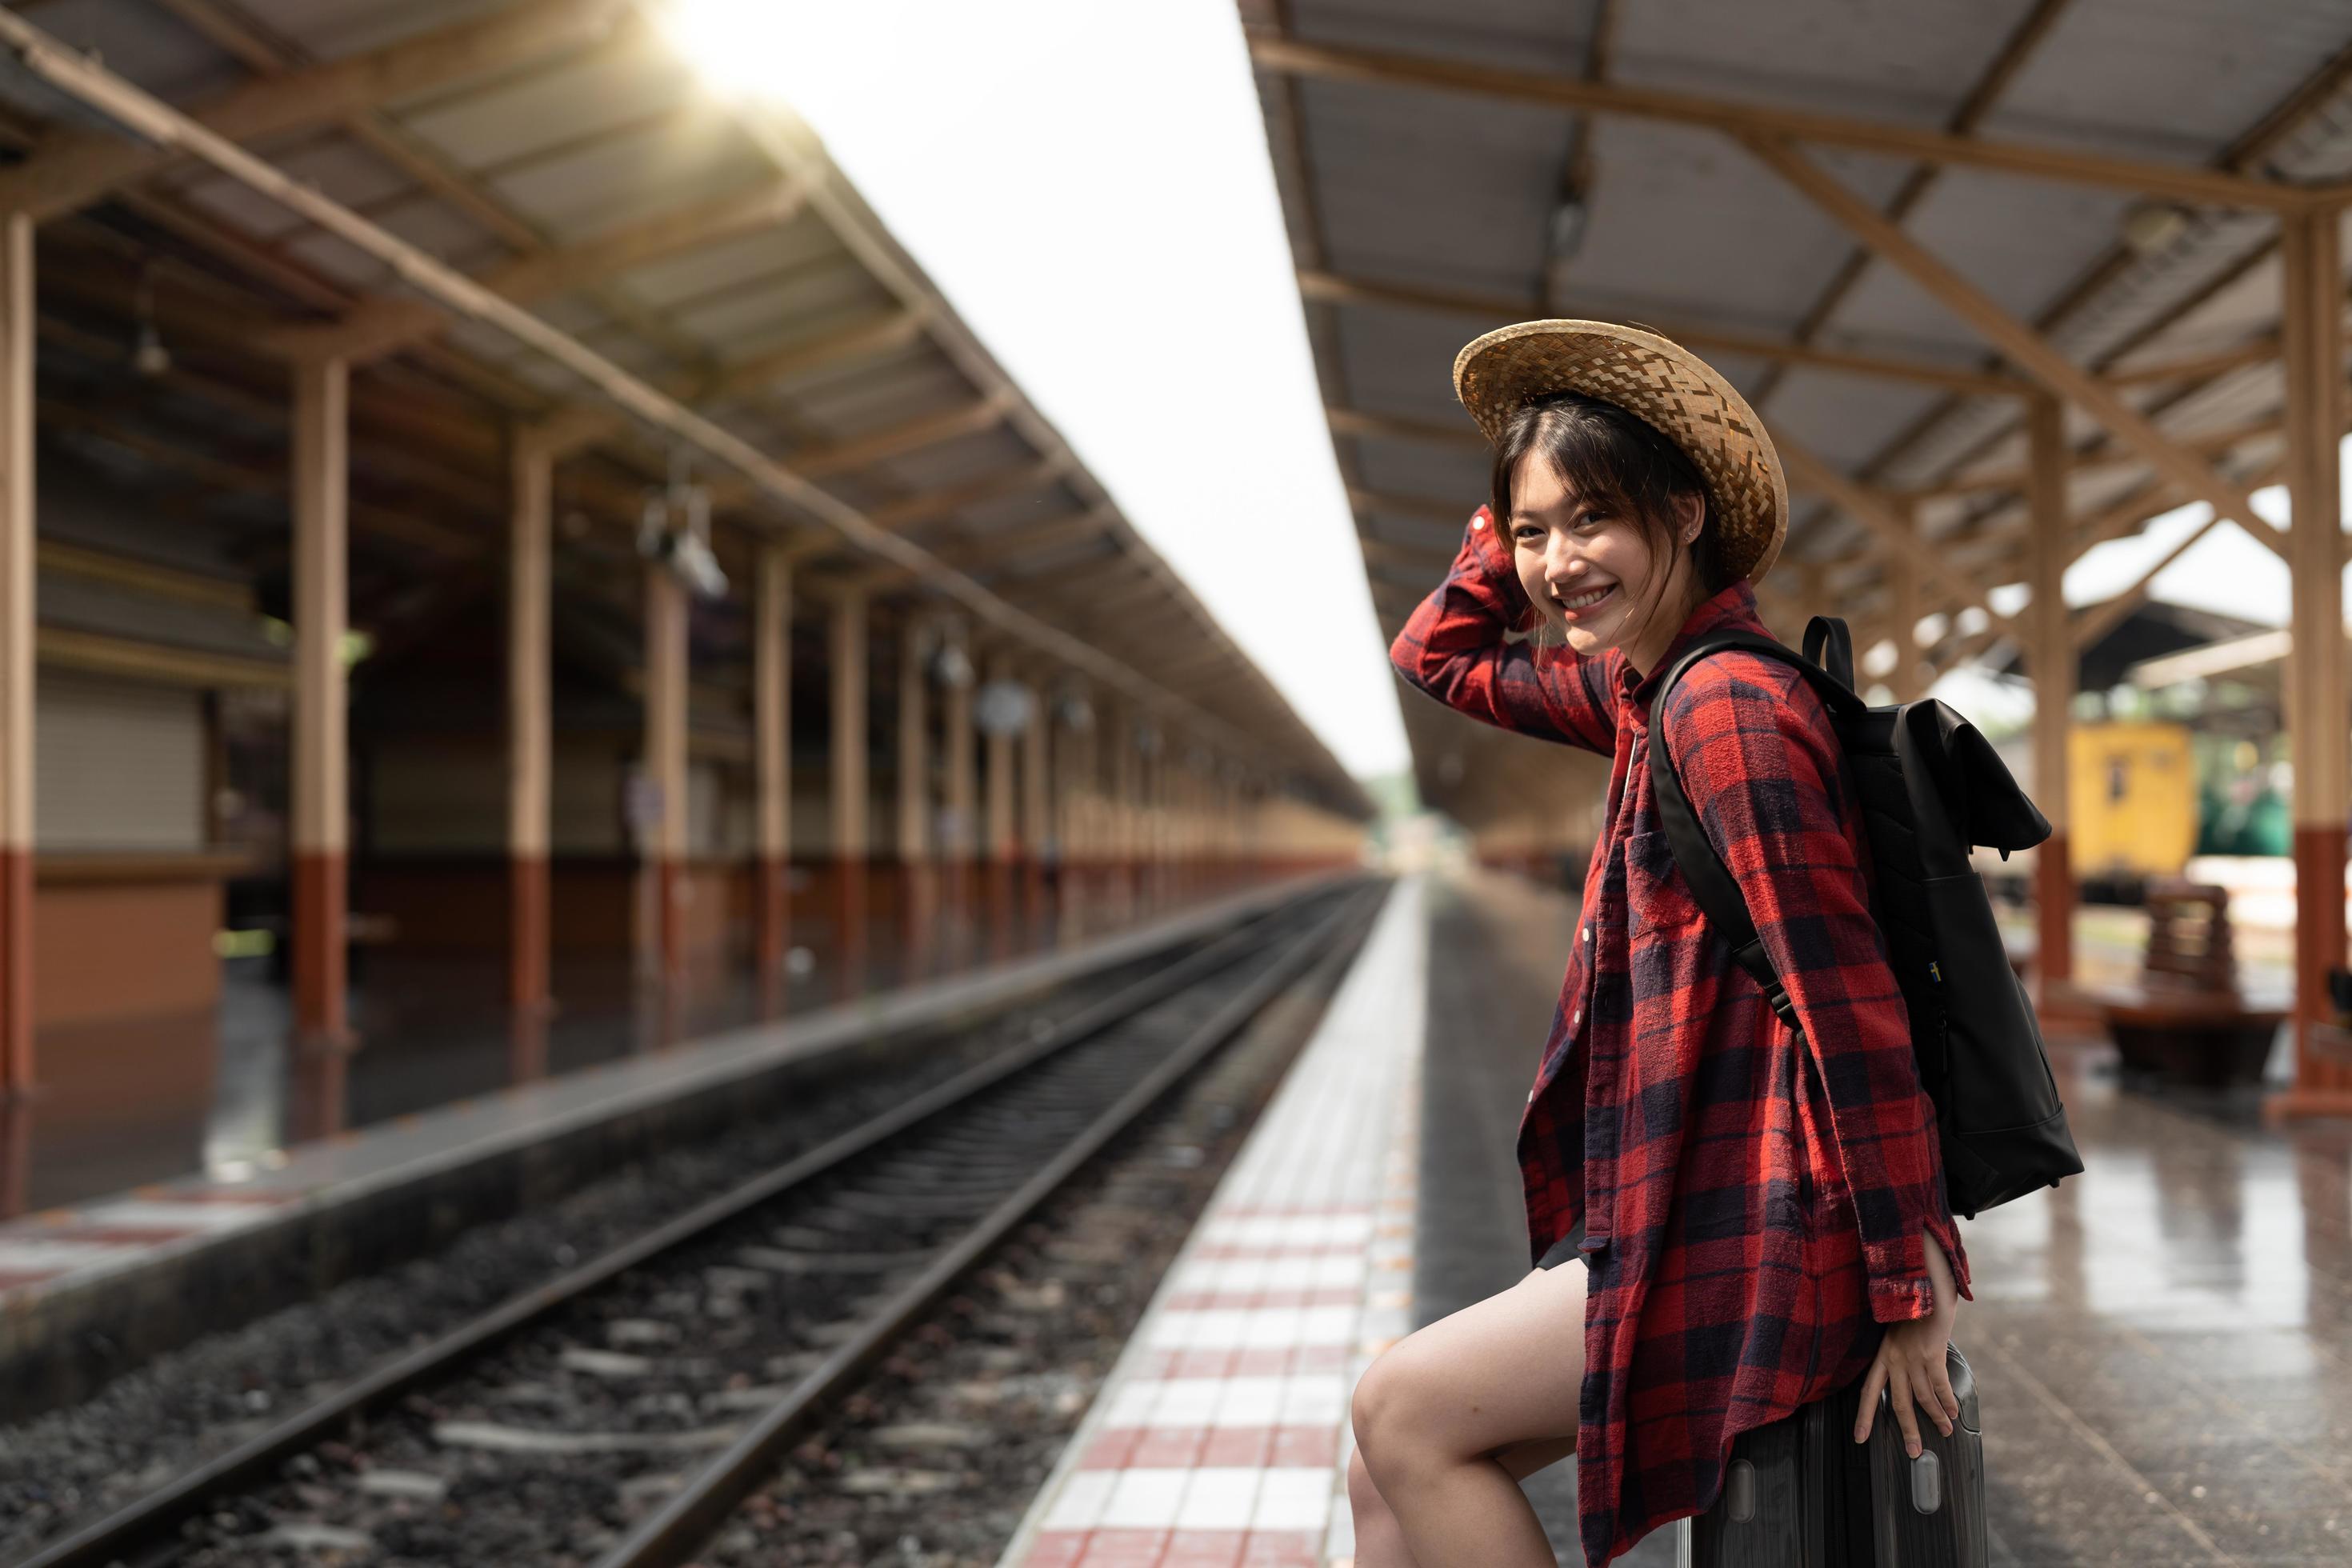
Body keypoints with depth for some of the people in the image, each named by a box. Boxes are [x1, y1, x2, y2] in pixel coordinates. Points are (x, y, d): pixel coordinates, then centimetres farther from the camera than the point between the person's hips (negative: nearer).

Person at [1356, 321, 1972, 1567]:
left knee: (1403, 1409, -6)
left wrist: (1913, 1293, -18)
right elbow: (1439, 658, 27)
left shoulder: (1727, 707, -18)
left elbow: (1850, 1005, -21)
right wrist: (1523, 501, 12)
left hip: (1770, 1250, -9)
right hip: (1697, 1221, 9)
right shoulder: (1646, 691, 11)